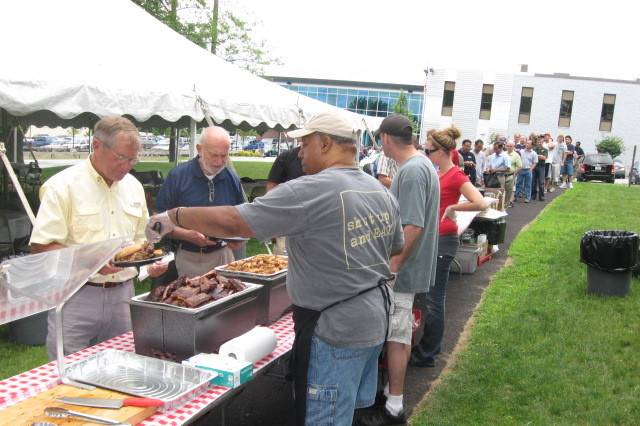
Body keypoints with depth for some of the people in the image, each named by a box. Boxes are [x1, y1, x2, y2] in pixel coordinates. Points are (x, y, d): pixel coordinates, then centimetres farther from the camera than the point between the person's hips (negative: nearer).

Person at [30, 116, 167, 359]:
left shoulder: (133, 186, 11)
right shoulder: (62, 186, -8)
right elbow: (40, 247, -13)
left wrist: (150, 262, 0)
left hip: (122, 295, 5)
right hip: (76, 296, -5)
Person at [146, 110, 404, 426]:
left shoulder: (310, 191, -19)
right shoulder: (383, 193, 7)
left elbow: (232, 222, -18)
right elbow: (396, 248, 20)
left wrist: (175, 216, -6)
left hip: (336, 329, -8)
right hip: (375, 320, 9)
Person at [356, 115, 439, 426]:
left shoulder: (411, 171, -22)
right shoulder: (422, 163, 10)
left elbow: (413, 227, -27)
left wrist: (392, 267, -23)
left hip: (402, 270, -10)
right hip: (410, 266, 10)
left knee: (396, 336, 0)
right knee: (401, 333, 18)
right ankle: (392, 391, 31)